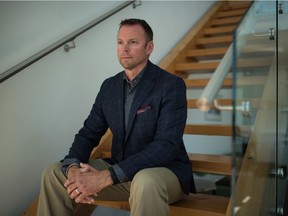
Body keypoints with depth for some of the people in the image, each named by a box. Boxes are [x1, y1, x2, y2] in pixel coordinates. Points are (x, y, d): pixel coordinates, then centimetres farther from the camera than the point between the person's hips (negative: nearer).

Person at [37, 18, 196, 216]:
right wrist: (73, 168, -18)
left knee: (146, 182, -40)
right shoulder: (109, 86, 5)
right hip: (119, 171, 6)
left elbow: (166, 145, -25)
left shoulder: (172, 85, -14)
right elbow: (89, 133, 5)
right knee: (54, 173, -4)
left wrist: (105, 177, -30)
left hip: (165, 170, -5)